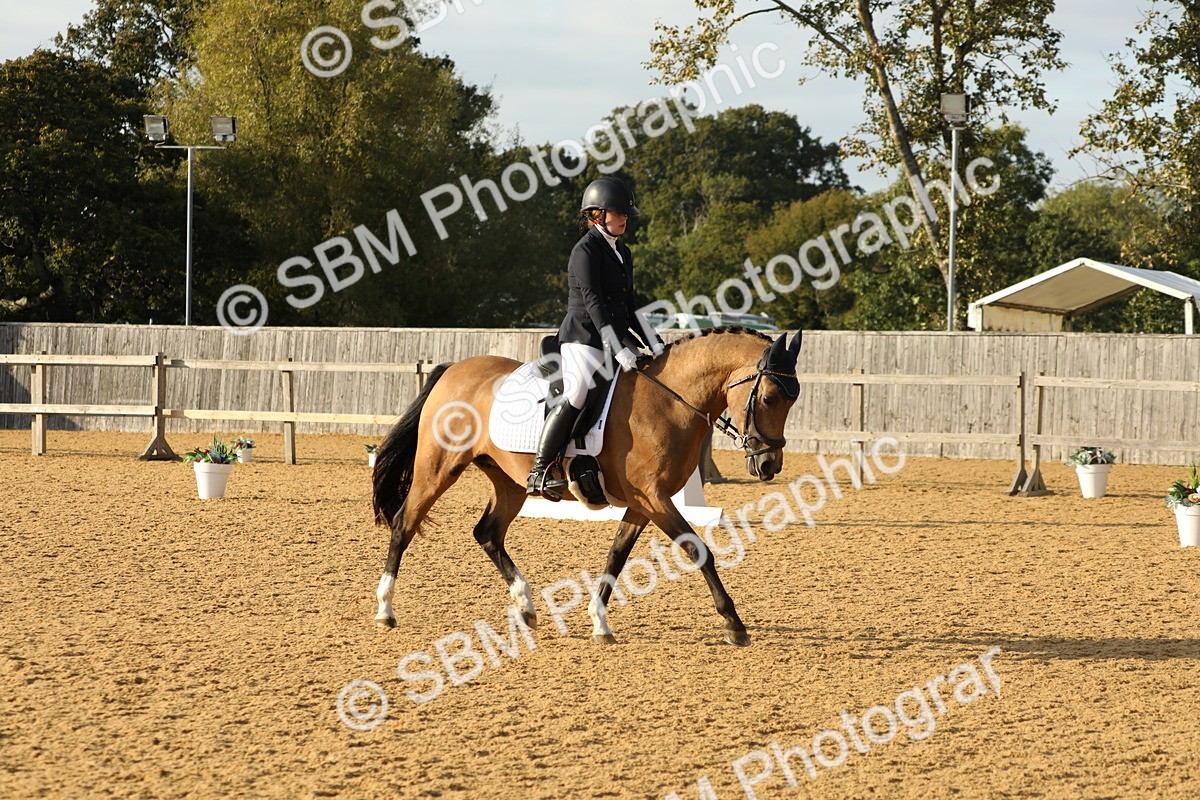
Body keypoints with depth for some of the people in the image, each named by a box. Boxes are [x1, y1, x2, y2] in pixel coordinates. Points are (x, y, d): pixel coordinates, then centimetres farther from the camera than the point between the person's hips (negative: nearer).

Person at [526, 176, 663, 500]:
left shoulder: (622, 253, 19)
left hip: (614, 339, 10)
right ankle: (539, 473, -28)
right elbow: (593, 303, -18)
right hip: (584, 337, -9)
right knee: (576, 394, -26)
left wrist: (654, 346, 13)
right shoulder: (586, 251, -9)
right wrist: (620, 349, -25)